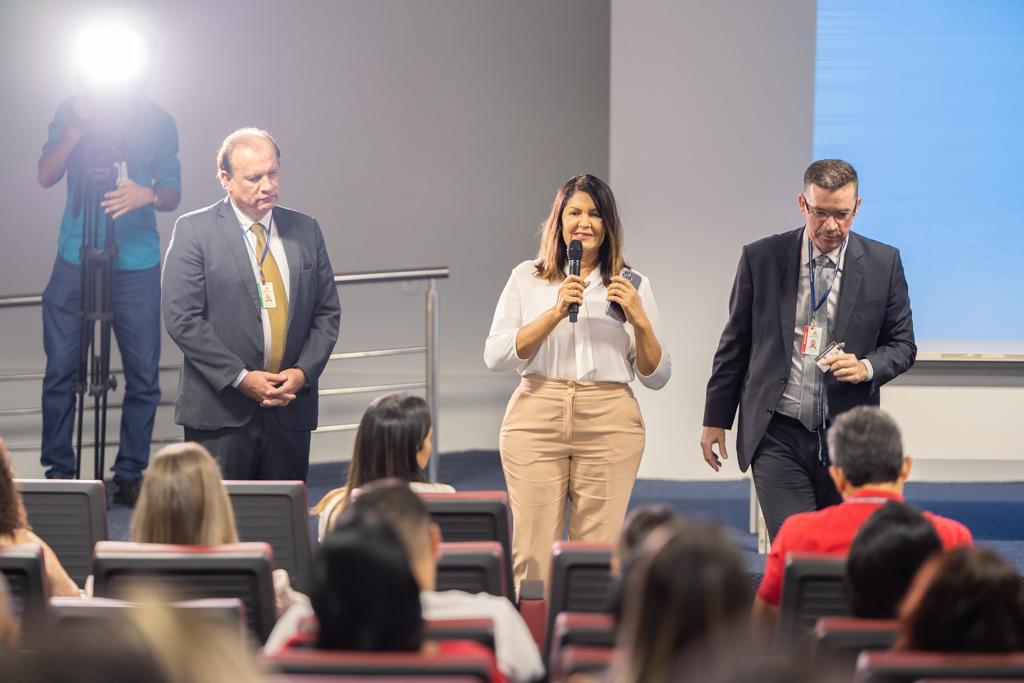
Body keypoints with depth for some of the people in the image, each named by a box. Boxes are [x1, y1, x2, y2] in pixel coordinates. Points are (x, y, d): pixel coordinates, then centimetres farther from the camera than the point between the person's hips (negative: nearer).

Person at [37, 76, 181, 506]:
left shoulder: (156, 122, 4)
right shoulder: (71, 112, 7)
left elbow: (173, 194, 3)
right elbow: (46, 176, -1)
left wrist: (148, 195, -19)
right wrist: (77, 128, -13)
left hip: (136, 265, 0)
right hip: (75, 263, 0)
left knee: (143, 374, -1)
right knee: (61, 370, -1)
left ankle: (130, 477, 7)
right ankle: (58, 473, 7)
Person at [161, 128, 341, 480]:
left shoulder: (305, 230, 11)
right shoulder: (194, 231, -3)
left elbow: (327, 312, 13)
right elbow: (182, 318, -8)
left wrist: (303, 372, -3)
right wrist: (239, 378, -13)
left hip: (290, 408, 4)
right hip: (220, 410, -4)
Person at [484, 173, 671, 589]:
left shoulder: (632, 286, 11)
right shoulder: (526, 278, 9)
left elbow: (656, 377, 9)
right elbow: (495, 357, -3)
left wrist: (639, 320, -7)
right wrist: (556, 312, -12)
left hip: (609, 425, 0)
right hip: (536, 418, 0)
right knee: (533, 558, -4)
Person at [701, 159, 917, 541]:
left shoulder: (883, 263, 1)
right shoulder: (760, 258, 0)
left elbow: (902, 345, 7)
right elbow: (735, 345, 8)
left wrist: (866, 367, -15)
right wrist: (716, 420, 9)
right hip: (778, 437, -1)